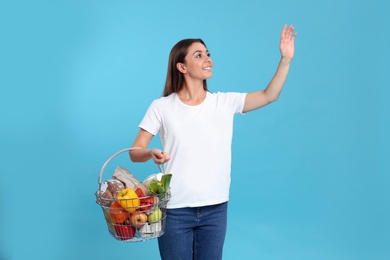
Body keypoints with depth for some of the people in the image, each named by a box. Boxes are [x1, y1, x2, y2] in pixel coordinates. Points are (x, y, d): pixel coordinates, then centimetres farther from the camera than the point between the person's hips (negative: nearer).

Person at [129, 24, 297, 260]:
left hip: (215, 208, 3)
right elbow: (135, 152, -4)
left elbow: (269, 96, -7)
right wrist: (151, 153, -25)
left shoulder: (225, 103, 1)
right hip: (175, 209, -2)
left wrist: (286, 59, -17)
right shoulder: (162, 107, -6)